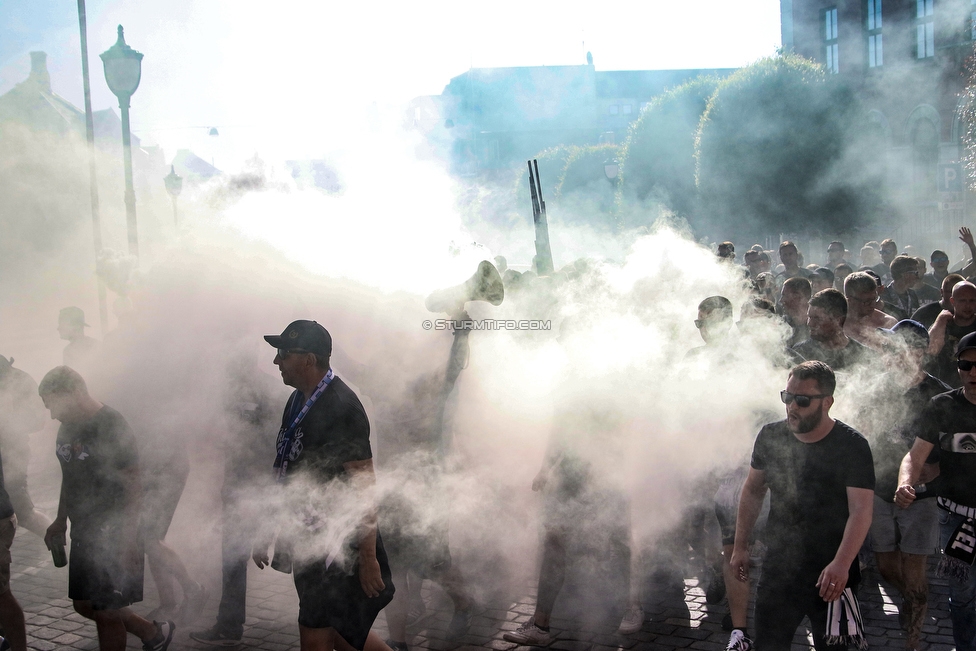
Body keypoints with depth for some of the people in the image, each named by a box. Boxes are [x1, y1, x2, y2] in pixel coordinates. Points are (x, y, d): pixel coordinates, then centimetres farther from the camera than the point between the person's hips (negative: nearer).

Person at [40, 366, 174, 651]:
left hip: (113, 536, -9)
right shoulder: (68, 427, 7)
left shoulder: (111, 426, -18)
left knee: (106, 612, 0)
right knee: (84, 605, 15)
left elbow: (132, 485, -19)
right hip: (83, 532, 9)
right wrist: (61, 520, 21)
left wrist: (127, 539, -22)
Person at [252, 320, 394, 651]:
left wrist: (368, 559, -23)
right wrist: (268, 535, 20)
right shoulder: (297, 402, 9)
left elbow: (364, 485, -22)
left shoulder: (341, 407, -19)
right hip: (309, 541, 9)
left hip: (339, 546, -9)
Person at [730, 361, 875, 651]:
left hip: (830, 575, -3)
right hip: (777, 569, 4)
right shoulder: (771, 436, 0)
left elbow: (861, 511, -20)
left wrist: (841, 564, -32)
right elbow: (753, 490, 13)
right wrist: (740, 546, 11)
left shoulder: (851, 445, -12)